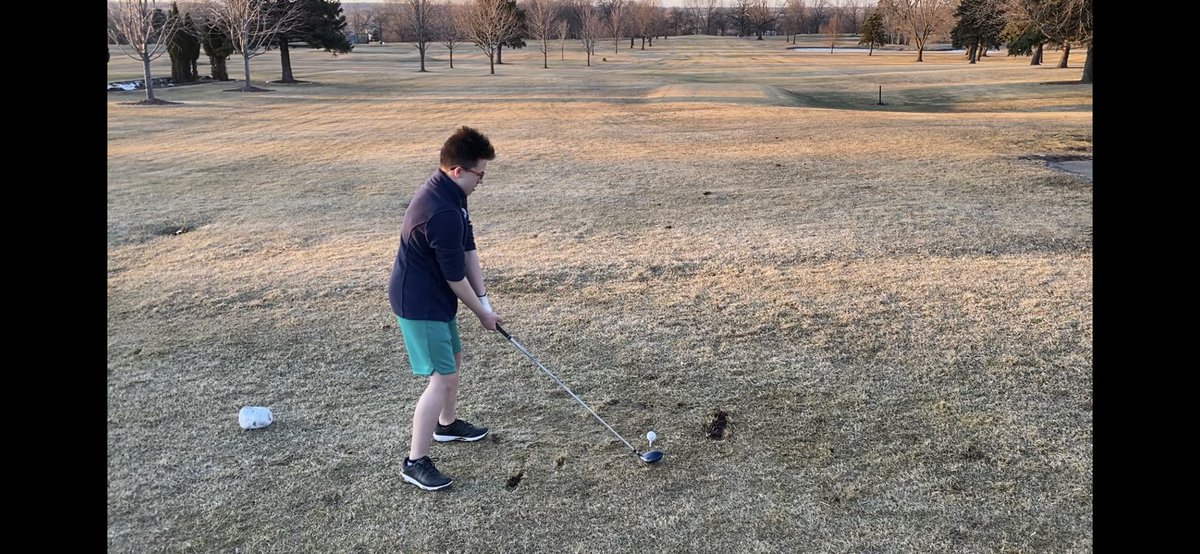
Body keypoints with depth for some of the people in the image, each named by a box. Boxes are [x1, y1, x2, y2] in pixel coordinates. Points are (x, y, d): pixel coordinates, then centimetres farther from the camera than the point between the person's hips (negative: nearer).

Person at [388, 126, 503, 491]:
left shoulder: (449, 194, 3)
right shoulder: (442, 212, -30)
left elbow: (469, 249, 5)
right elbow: (455, 276, -22)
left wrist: (485, 300, 2)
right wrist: (482, 313, -7)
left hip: (435, 297, 10)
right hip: (419, 303, -10)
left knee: (453, 360, 24)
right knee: (443, 378, -8)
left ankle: (446, 424, 46)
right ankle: (415, 461, 3)